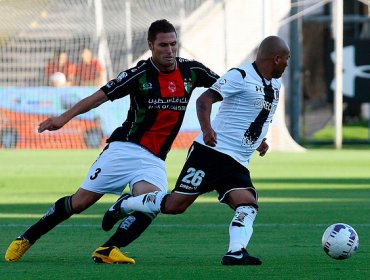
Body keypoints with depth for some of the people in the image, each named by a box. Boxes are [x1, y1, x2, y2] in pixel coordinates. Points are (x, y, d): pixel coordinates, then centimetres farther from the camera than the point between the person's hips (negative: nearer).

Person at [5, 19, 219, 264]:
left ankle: (108, 251, -25)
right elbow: (101, 96, -10)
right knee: (80, 201, -2)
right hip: (124, 149, -3)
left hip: (153, 159, 3)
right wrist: (65, 116, -20)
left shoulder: (191, 71, 2)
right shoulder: (139, 74, -9)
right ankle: (26, 239, 13)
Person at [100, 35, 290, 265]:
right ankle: (124, 205, 15)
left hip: (237, 163, 7)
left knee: (248, 204, -18)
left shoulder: (275, 84, 16)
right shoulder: (241, 76, -11)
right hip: (212, 150, -7)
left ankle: (236, 253, -28)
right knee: (175, 204, -5)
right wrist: (206, 128, -34)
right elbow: (205, 99, -18)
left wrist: (259, 140, 24)